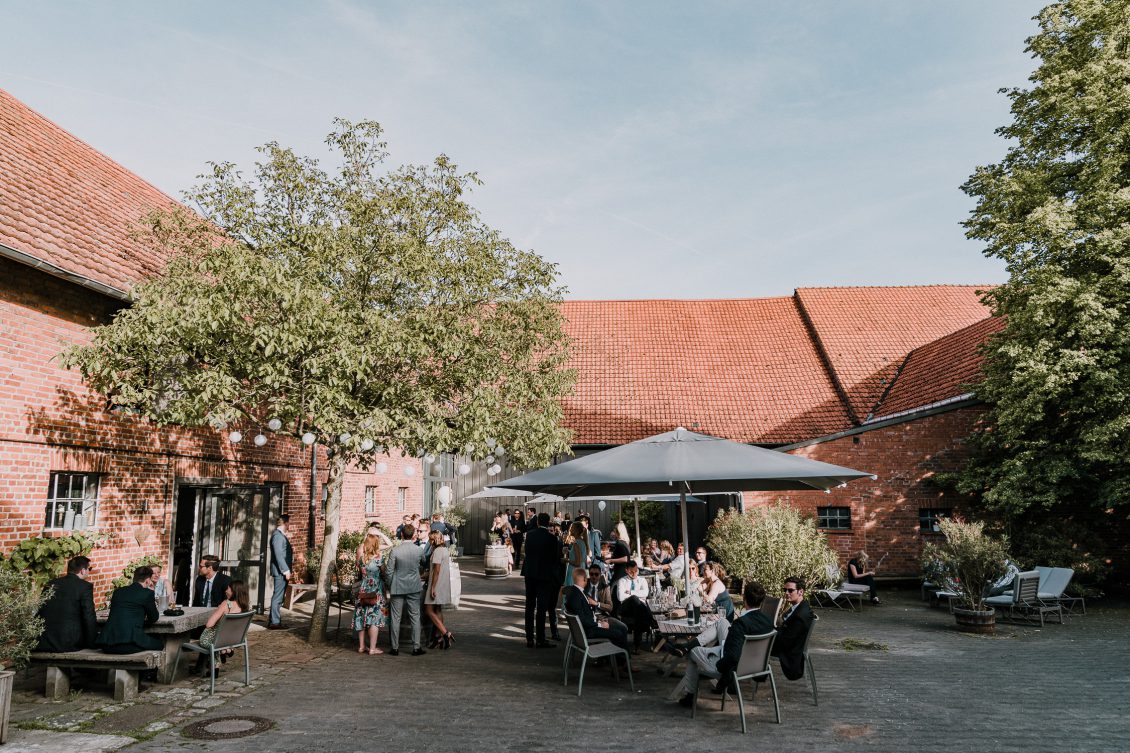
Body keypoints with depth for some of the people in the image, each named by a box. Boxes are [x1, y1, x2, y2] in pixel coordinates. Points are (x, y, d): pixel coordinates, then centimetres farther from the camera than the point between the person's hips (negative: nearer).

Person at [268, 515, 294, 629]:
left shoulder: (281, 535, 17)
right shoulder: (278, 535, -15)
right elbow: (278, 554, -21)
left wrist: (290, 549, 7)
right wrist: (286, 570, -21)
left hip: (282, 571, 10)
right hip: (280, 571, -10)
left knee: (278, 596, 14)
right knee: (278, 596, -6)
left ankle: (273, 620, 20)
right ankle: (274, 622, -2)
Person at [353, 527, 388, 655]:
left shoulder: (361, 552, -4)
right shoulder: (379, 554, -14)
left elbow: (358, 567, 8)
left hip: (363, 589, 4)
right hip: (376, 589, -4)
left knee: (362, 616, 13)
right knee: (375, 616, 2)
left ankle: (361, 646, 20)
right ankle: (372, 648, 2)